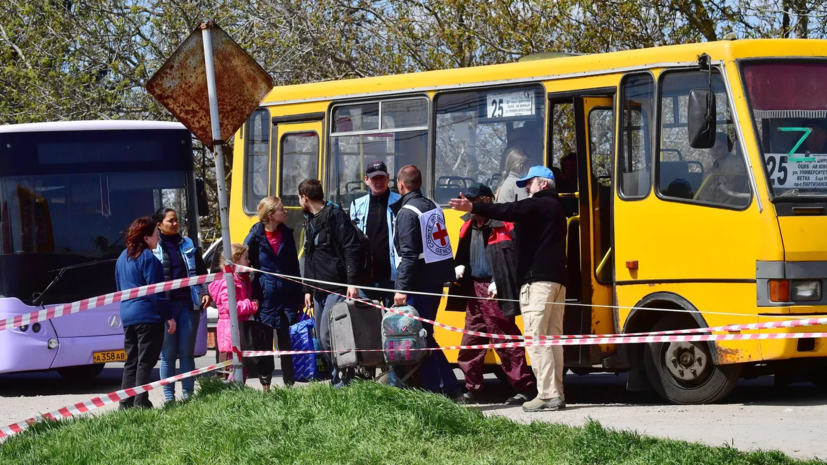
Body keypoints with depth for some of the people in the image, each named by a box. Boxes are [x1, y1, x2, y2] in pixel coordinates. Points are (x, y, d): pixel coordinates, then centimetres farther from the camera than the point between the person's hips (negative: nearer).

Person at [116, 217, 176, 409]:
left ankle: (126, 403, 9)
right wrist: (168, 316, -11)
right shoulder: (148, 258, -12)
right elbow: (155, 292, -15)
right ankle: (140, 403, -7)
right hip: (148, 316, -8)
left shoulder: (123, 257, 14)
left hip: (127, 316, 8)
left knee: (131, 361, 12)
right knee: (145, 362, -4)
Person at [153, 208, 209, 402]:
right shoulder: (153, 247, 2)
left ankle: (188, 394, 7)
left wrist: (205, 292, 4)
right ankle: (169, 398, 3)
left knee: (187, 353, 3)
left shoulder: (188, 245, 14)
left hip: (189, 305, 3)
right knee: (168, 354, -1)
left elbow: (201, 271, 18)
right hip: (165, 306, -3)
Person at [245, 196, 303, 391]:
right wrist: (250, 297, -10)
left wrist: (298, 296, 8)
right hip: (264, 299, -3)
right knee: (263, 344, 6)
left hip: (286, 299, 3)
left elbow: (294, 267, 11)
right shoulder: (255, 237, -7)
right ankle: (265, 385, 14)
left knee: (287, 344, 5)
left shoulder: (287, 234, 5)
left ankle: (290, 384, 11)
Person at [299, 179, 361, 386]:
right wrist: (308, 289, 23)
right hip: (319, 290, 9)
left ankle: (343, 376, -10)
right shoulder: (310, 221, 20)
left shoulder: (336, 216, -8)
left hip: (337, 289, -9)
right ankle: (337, 380, 11)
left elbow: (351, 250, -15)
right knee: (323, 340, 6)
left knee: (327, 335, -16)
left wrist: (352, 282, -22)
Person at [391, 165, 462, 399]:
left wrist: (401, 288, -20)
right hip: (437, 279, 9)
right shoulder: (432, 207, 13)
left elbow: (408, 254, -19)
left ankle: (435, 390, -8)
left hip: (419, 282, -9)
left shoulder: (407, 212, -13)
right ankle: (450, 387, 14)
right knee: (426, 334, 15)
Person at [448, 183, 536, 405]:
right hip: (474, 289, 8)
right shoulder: (469, 226, 13)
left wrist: (499, 283, -21)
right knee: (471, 344, 11)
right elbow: (463, 254, 24)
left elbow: (515, 258, -14)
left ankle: (525, 388, -2)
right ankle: (473, 390, 20)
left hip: (494, 291, -8)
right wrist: (459, 267, 3)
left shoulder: (503, 226, -10)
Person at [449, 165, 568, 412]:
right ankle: (556, 393, 8)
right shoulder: (554, 208, 24)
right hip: (556, 279, 10)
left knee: (535, 337, -11)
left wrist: (473, 207, -29)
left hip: (538, 279, -10)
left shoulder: (539, 205, -7)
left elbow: (509, 211, -21)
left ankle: (547, 394, -16)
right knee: (552, 337, 10)